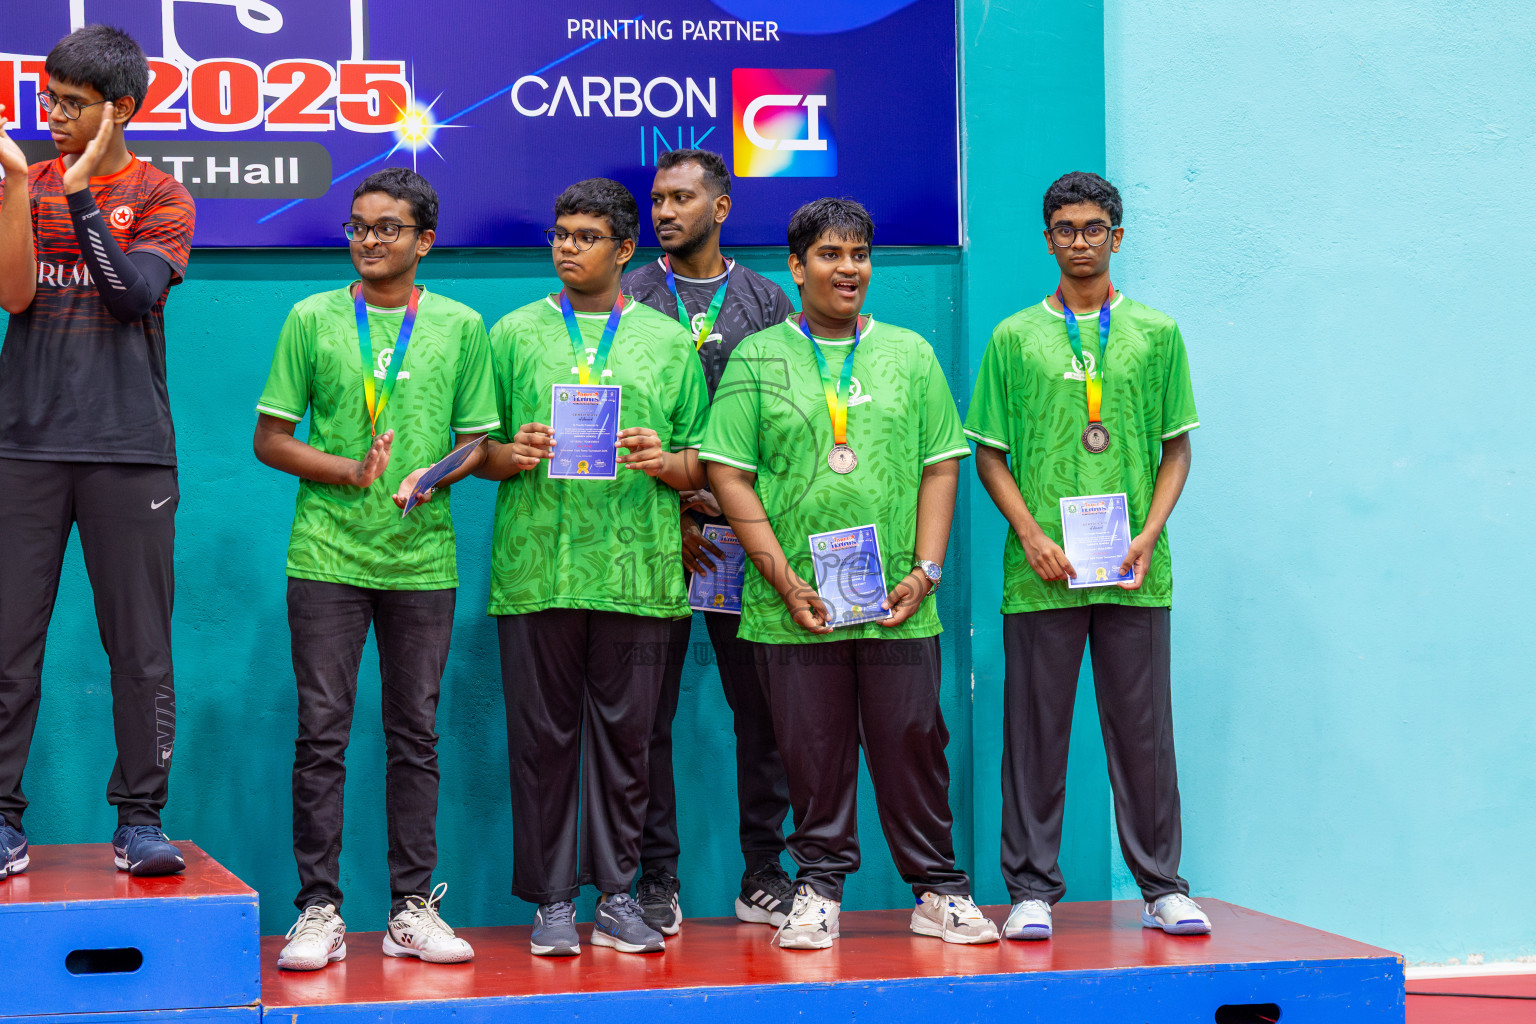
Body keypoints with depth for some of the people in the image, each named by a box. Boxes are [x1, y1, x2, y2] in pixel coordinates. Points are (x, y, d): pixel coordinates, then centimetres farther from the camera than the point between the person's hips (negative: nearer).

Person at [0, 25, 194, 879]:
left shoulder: (160, 195, 5)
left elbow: (135, 295, -10)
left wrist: (81, 193, -12)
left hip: (130, 449, -1)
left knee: (141, 647, 1)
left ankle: (141, 820, 8)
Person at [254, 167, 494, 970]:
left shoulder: (460, 326, 8)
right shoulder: (312, 320, 5)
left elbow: (477, 441, 11)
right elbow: (270, 438, 5)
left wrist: (437, 475, -10)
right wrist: (351, 472, -10)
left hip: (422, 560, 1)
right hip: (326, 556, -1)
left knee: (415, 735, 6)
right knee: (322, 732, -1)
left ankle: (413, 908, 13)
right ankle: (319, 910, 5)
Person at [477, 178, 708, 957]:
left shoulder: (667, 341, 13)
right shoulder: (515, 334, 12)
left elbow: (701, 466, 12)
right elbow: (476, 449, 11)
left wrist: (665, 462, -9)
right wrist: (509, 454, -10)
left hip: (636, 570, 0)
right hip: (536, 566, 0)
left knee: (625, 735, 3)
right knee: (543, 736, 1)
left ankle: (617, 894, 12)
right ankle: (551, 900, 9)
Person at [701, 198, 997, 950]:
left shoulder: (909, 354, 11)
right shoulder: (758, 359, 4)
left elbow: (940, 466, 10)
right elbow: (728, 473, -1)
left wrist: (926, 570, -1)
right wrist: (785, 580, -8)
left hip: (897, 603, 1)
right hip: (796, 605, -1)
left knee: (913, 745, 3)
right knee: (812, 753, 4)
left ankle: (938, 890, 13)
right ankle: (818, 888, 16)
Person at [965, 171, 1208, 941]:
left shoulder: (1156, 334, 9)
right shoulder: (1014, 338, 7)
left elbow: (1177, 447, 9)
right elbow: (989, 453, 6)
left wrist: (1150, 533, -4)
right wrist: (1031, 533, -7)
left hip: (1134, 575, 1)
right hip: (1040, 573, 0)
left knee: (1143, 729, 4)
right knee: (1035, 730, 2)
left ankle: (1162, 886, 12)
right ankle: (1031, 889, 9)